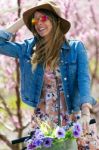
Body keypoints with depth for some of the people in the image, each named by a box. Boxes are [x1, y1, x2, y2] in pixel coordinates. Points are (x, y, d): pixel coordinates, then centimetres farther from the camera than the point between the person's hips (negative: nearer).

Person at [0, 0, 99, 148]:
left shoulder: (76, 48, -3)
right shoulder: (28, 48, 4)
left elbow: (84, 80, -13)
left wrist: (85, 113, -28)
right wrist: (22, 21, 2)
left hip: (70, 119, -2)